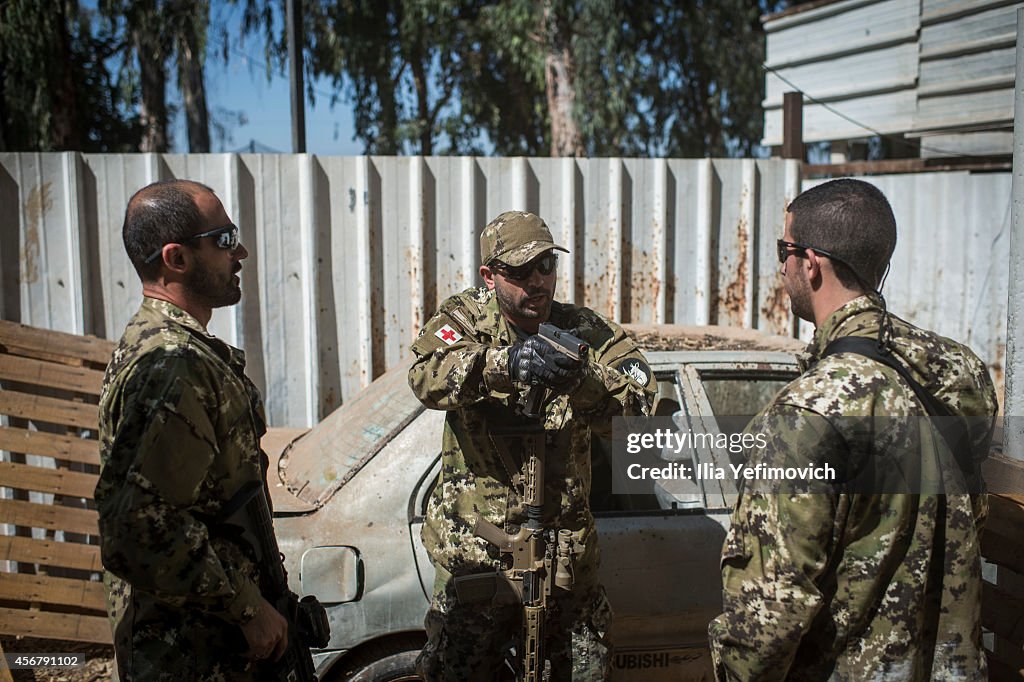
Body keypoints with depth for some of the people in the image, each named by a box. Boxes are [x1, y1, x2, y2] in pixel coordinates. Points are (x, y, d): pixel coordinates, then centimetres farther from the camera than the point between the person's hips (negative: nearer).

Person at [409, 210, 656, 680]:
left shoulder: (586, 331, 0)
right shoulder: (464, 318, -5)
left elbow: (640, 397, -15)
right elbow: (427, 377, -26)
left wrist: (581, 379, -35)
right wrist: (505, 362, -43)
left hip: (567, 549, 2)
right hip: (474, 549, -2)